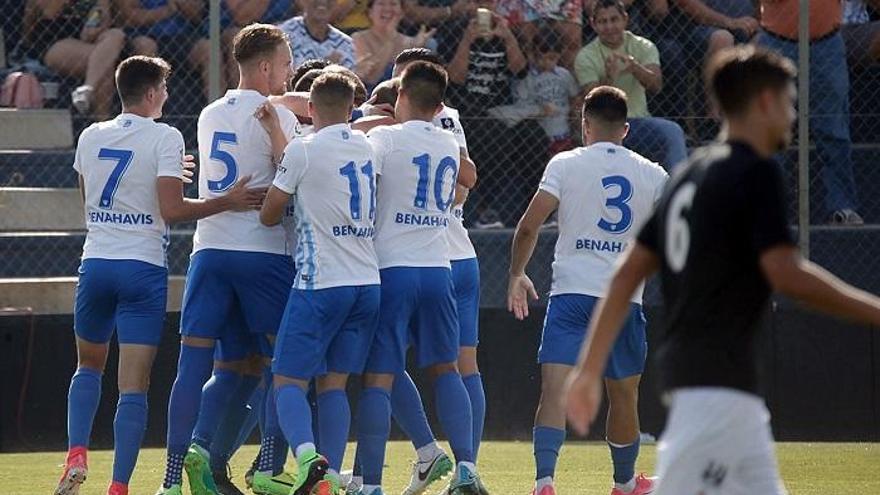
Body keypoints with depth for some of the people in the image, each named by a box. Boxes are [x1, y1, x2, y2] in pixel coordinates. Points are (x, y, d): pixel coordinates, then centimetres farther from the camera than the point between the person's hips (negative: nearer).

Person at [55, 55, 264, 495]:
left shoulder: (91, 137, 7)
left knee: (89, 366, 23)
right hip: (143, 269, -4)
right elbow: (171, 210, -15)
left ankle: (77, 456, 4)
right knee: (134, 386, -4)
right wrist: (228, 202, -9)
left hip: (95, 263, 4)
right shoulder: (165, 138, -8)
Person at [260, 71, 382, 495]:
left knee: (288, 380, -2)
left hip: (320, 284, -6)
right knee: (334, 383, 10)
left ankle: (307, 455, -27)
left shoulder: (303, 150, -7)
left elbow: (269, 215, 1)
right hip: (368, 282, 6)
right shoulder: (367, 147, 10)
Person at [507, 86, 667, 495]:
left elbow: (528, 226, -5)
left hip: (571, 292, -2)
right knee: (624, 396, 18)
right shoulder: (652, 174, 7)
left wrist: (517, 274, 8)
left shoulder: (565, 164, 0)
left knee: (555, 389, -11)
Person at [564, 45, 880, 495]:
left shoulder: (690, 175, 17)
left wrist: (589, 369, 16)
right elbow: (785, 274, -20)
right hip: (720, 378, -10)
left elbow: (627, 274, 15)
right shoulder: (756, 172, -9)